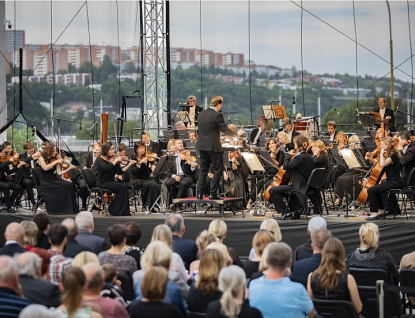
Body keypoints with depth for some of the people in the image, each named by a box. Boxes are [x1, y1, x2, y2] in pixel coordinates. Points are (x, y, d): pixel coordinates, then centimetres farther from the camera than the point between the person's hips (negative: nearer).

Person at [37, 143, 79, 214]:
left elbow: (59, 173, 4)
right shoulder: (41, 158, -1)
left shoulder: (55, 159, 11)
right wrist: (56, 162, -20)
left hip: (54, 180, 5)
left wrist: (68, 169, -10)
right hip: (45, 183, -5)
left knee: (69, 185, -21)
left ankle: (70, 209, -15)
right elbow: (45, 168, -22)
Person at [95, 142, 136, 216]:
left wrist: (130, 164, -5)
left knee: (124, 187, -20)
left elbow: (120, 172, 3)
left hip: (111, 182, 6)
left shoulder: (112, 159, 9)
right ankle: (119, 212, -14)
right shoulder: (99, 160, -8)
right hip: (103, 183, -6)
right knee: (122, 187, -23)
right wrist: (116, 160, -21)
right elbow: (107, 168, -29)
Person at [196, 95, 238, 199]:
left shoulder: (201, 114, 8)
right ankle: (213, 193, -1)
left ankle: (200, 193, 9)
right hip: (213, 146, -7)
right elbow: (225, 129, -11)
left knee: (203, 169, 13)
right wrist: (236, 134, 5)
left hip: (202, 145, 7)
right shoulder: (217, 115, -14)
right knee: (218, 169, 3)